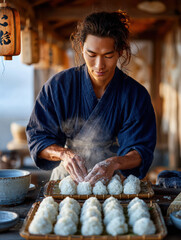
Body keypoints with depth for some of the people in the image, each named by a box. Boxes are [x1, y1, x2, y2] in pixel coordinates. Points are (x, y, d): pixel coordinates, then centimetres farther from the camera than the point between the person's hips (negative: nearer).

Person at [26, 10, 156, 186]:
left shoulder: (136, 95, -6)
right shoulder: (58, 86, -6)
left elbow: (141, 151, -7)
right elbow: (38, 137, -5)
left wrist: (115, 163, -29)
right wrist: (63, 153, -26)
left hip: (113, 181, 0)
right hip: (67, 178, 0)